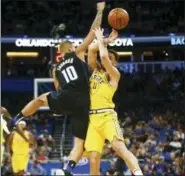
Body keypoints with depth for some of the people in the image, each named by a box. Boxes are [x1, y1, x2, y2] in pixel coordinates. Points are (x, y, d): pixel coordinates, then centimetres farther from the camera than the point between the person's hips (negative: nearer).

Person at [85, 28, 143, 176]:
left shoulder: (114, 73, 4)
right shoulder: (96, 69, 22)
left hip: (107, 116, -6)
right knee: (93, 159, -3)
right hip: (92, 118, 6)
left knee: (119, 147, -27)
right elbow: (91, 49, 10)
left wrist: (100, 39, 2)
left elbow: (103, 56, -12)